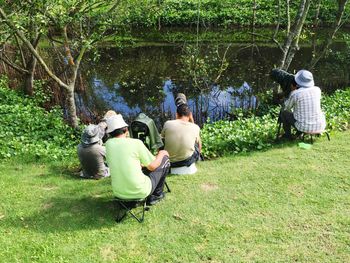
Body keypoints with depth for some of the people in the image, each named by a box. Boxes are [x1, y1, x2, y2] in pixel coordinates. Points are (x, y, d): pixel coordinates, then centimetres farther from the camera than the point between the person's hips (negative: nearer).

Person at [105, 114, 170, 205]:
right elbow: (152, 166, -5)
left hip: (118, 193, 6)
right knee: (165, 160, 12)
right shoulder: (136, 143, -14)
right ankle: (156, 195, 22)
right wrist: (161, 154, 15)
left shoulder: (108, 144, 0)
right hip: (140, 192, -5)